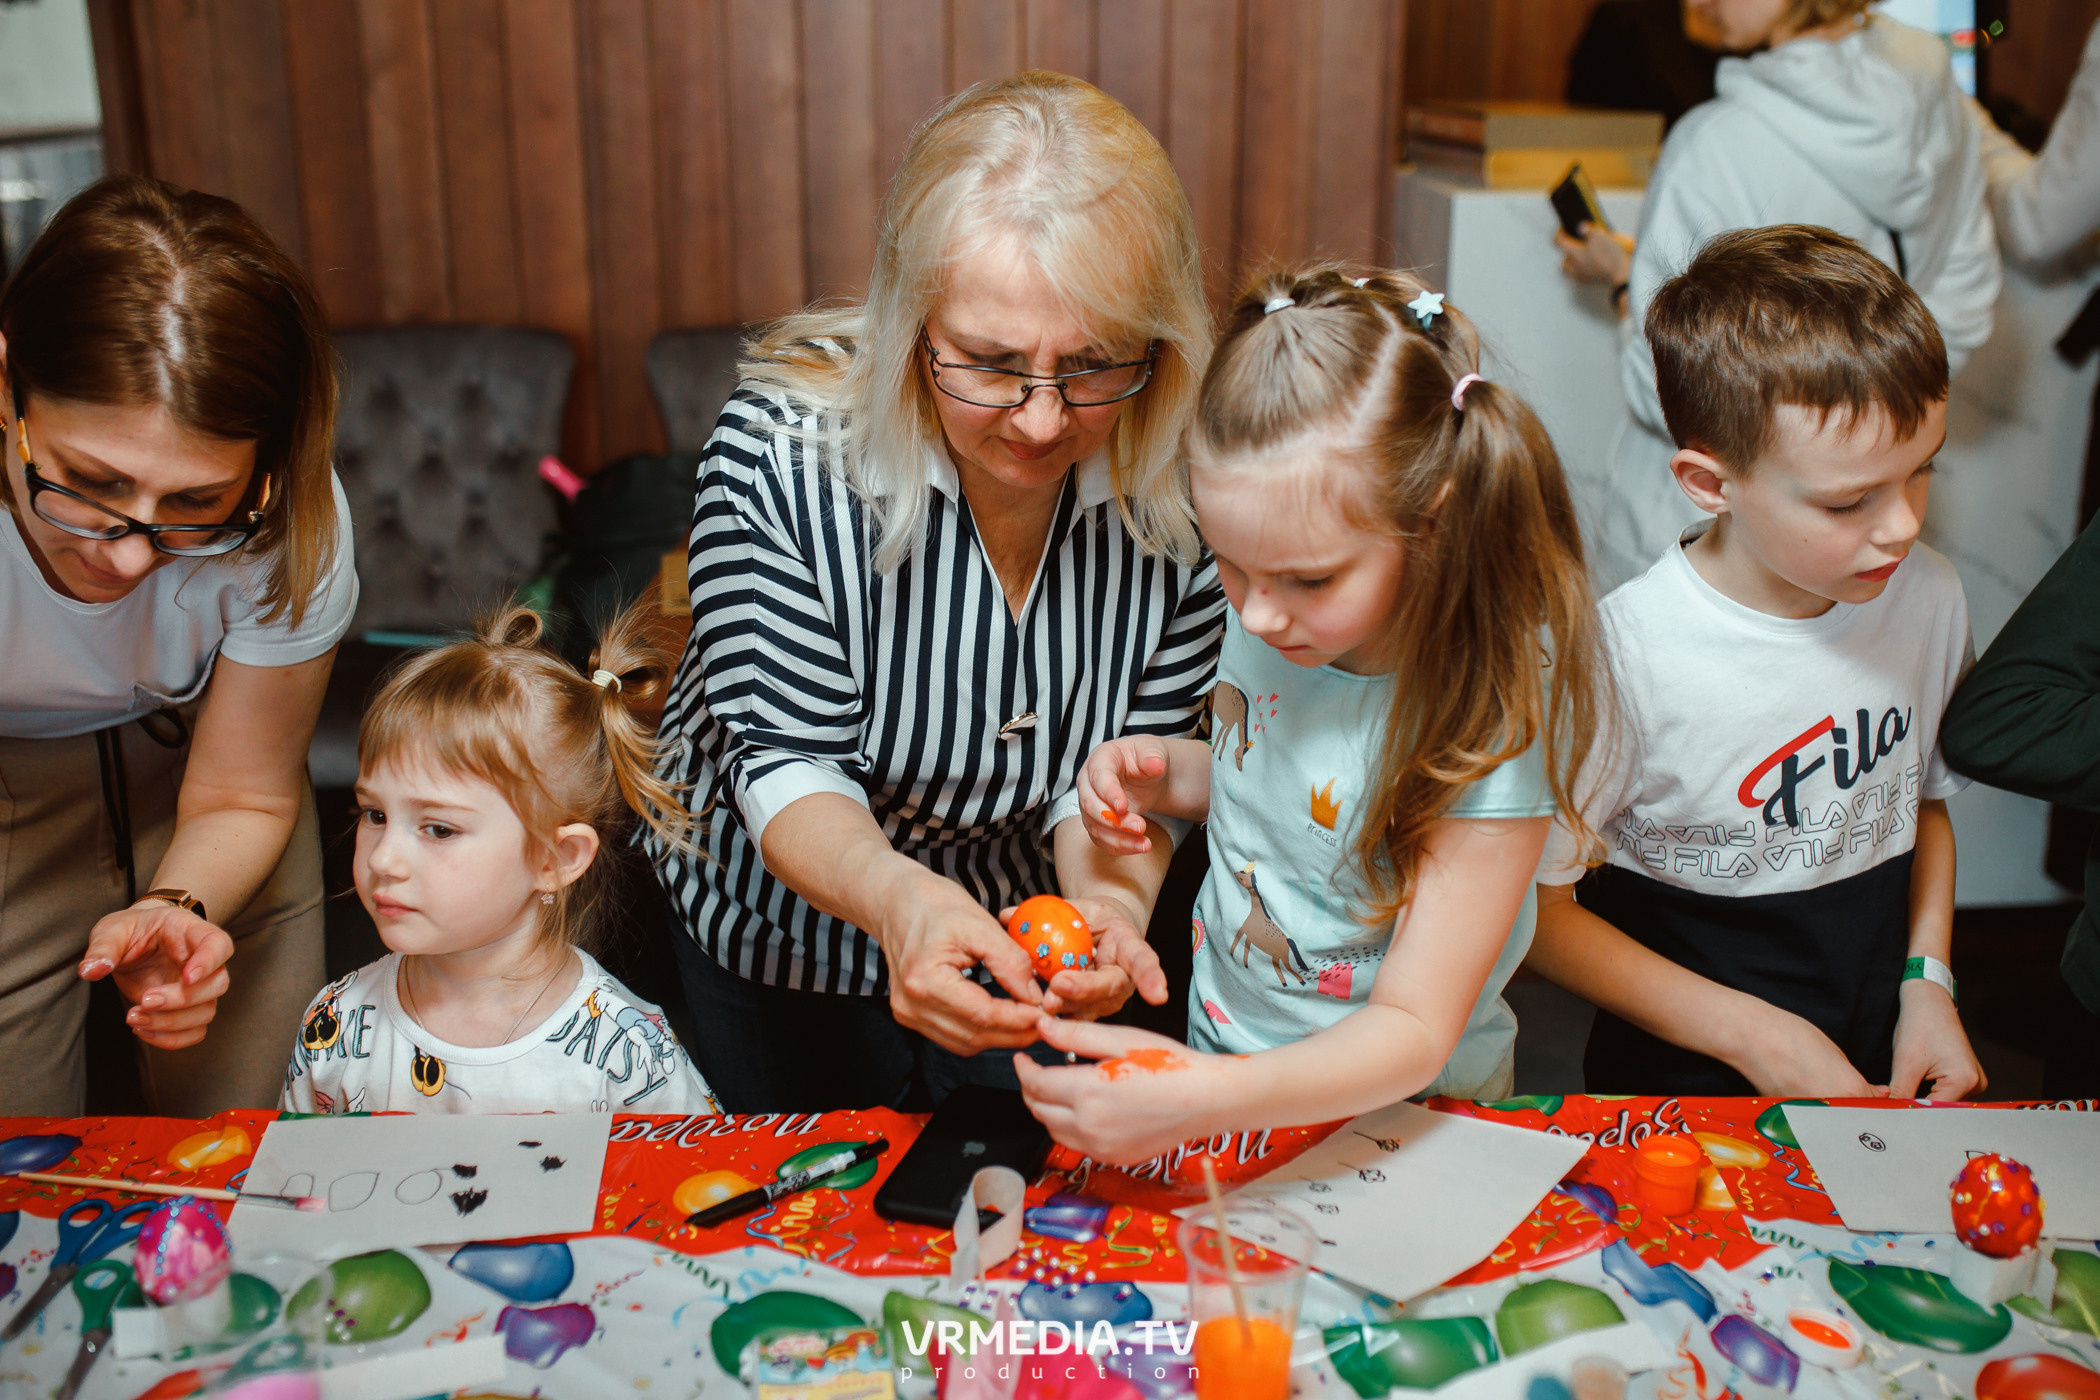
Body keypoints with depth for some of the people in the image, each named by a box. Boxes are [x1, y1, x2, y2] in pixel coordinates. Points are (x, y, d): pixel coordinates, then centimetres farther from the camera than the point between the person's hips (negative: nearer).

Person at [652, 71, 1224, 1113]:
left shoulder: (1187, 486, -23)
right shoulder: (781, 445, -30)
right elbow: (789, 761, -28)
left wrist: (1108, 899, -37)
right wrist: (899, 896, -49)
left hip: (1020, 925, 2)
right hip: (779, 924, -1)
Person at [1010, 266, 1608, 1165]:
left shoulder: (1496, 712, -25)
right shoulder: (1271, 619, -8)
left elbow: (1413, 1033, -25)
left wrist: (1204, 1099, -40)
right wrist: (1165, 772, -7)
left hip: (1395, 1115, -1)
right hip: (1222, 1062, 2)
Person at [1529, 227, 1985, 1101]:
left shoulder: (1929, 598, -3)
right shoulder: (1624, 658, -22)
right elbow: (1534, 903, -13)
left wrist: (1928, 981, 3)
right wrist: (1753, 1036, -13)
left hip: (1880, 1072, 5)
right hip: (1679, 1083, -4)